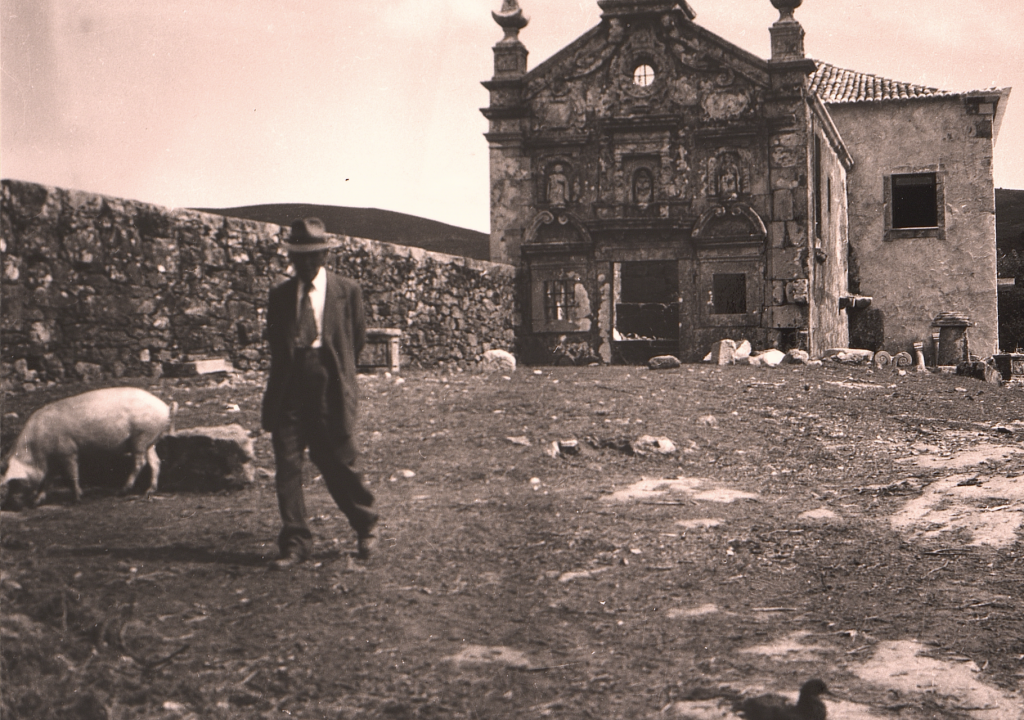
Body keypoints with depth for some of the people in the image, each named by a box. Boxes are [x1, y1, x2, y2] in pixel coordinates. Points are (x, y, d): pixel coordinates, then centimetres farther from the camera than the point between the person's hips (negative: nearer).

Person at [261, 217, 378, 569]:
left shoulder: (347, 291, 4)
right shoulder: (280, 295, 11)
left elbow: (358, 337, 11)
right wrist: (293, 365, 13)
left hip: (329, 388, -3)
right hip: (289, 389, 3)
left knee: (338, 462, 2)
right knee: (286, 464, -2)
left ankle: (365, 527, 25)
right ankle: (295, 543, 6)